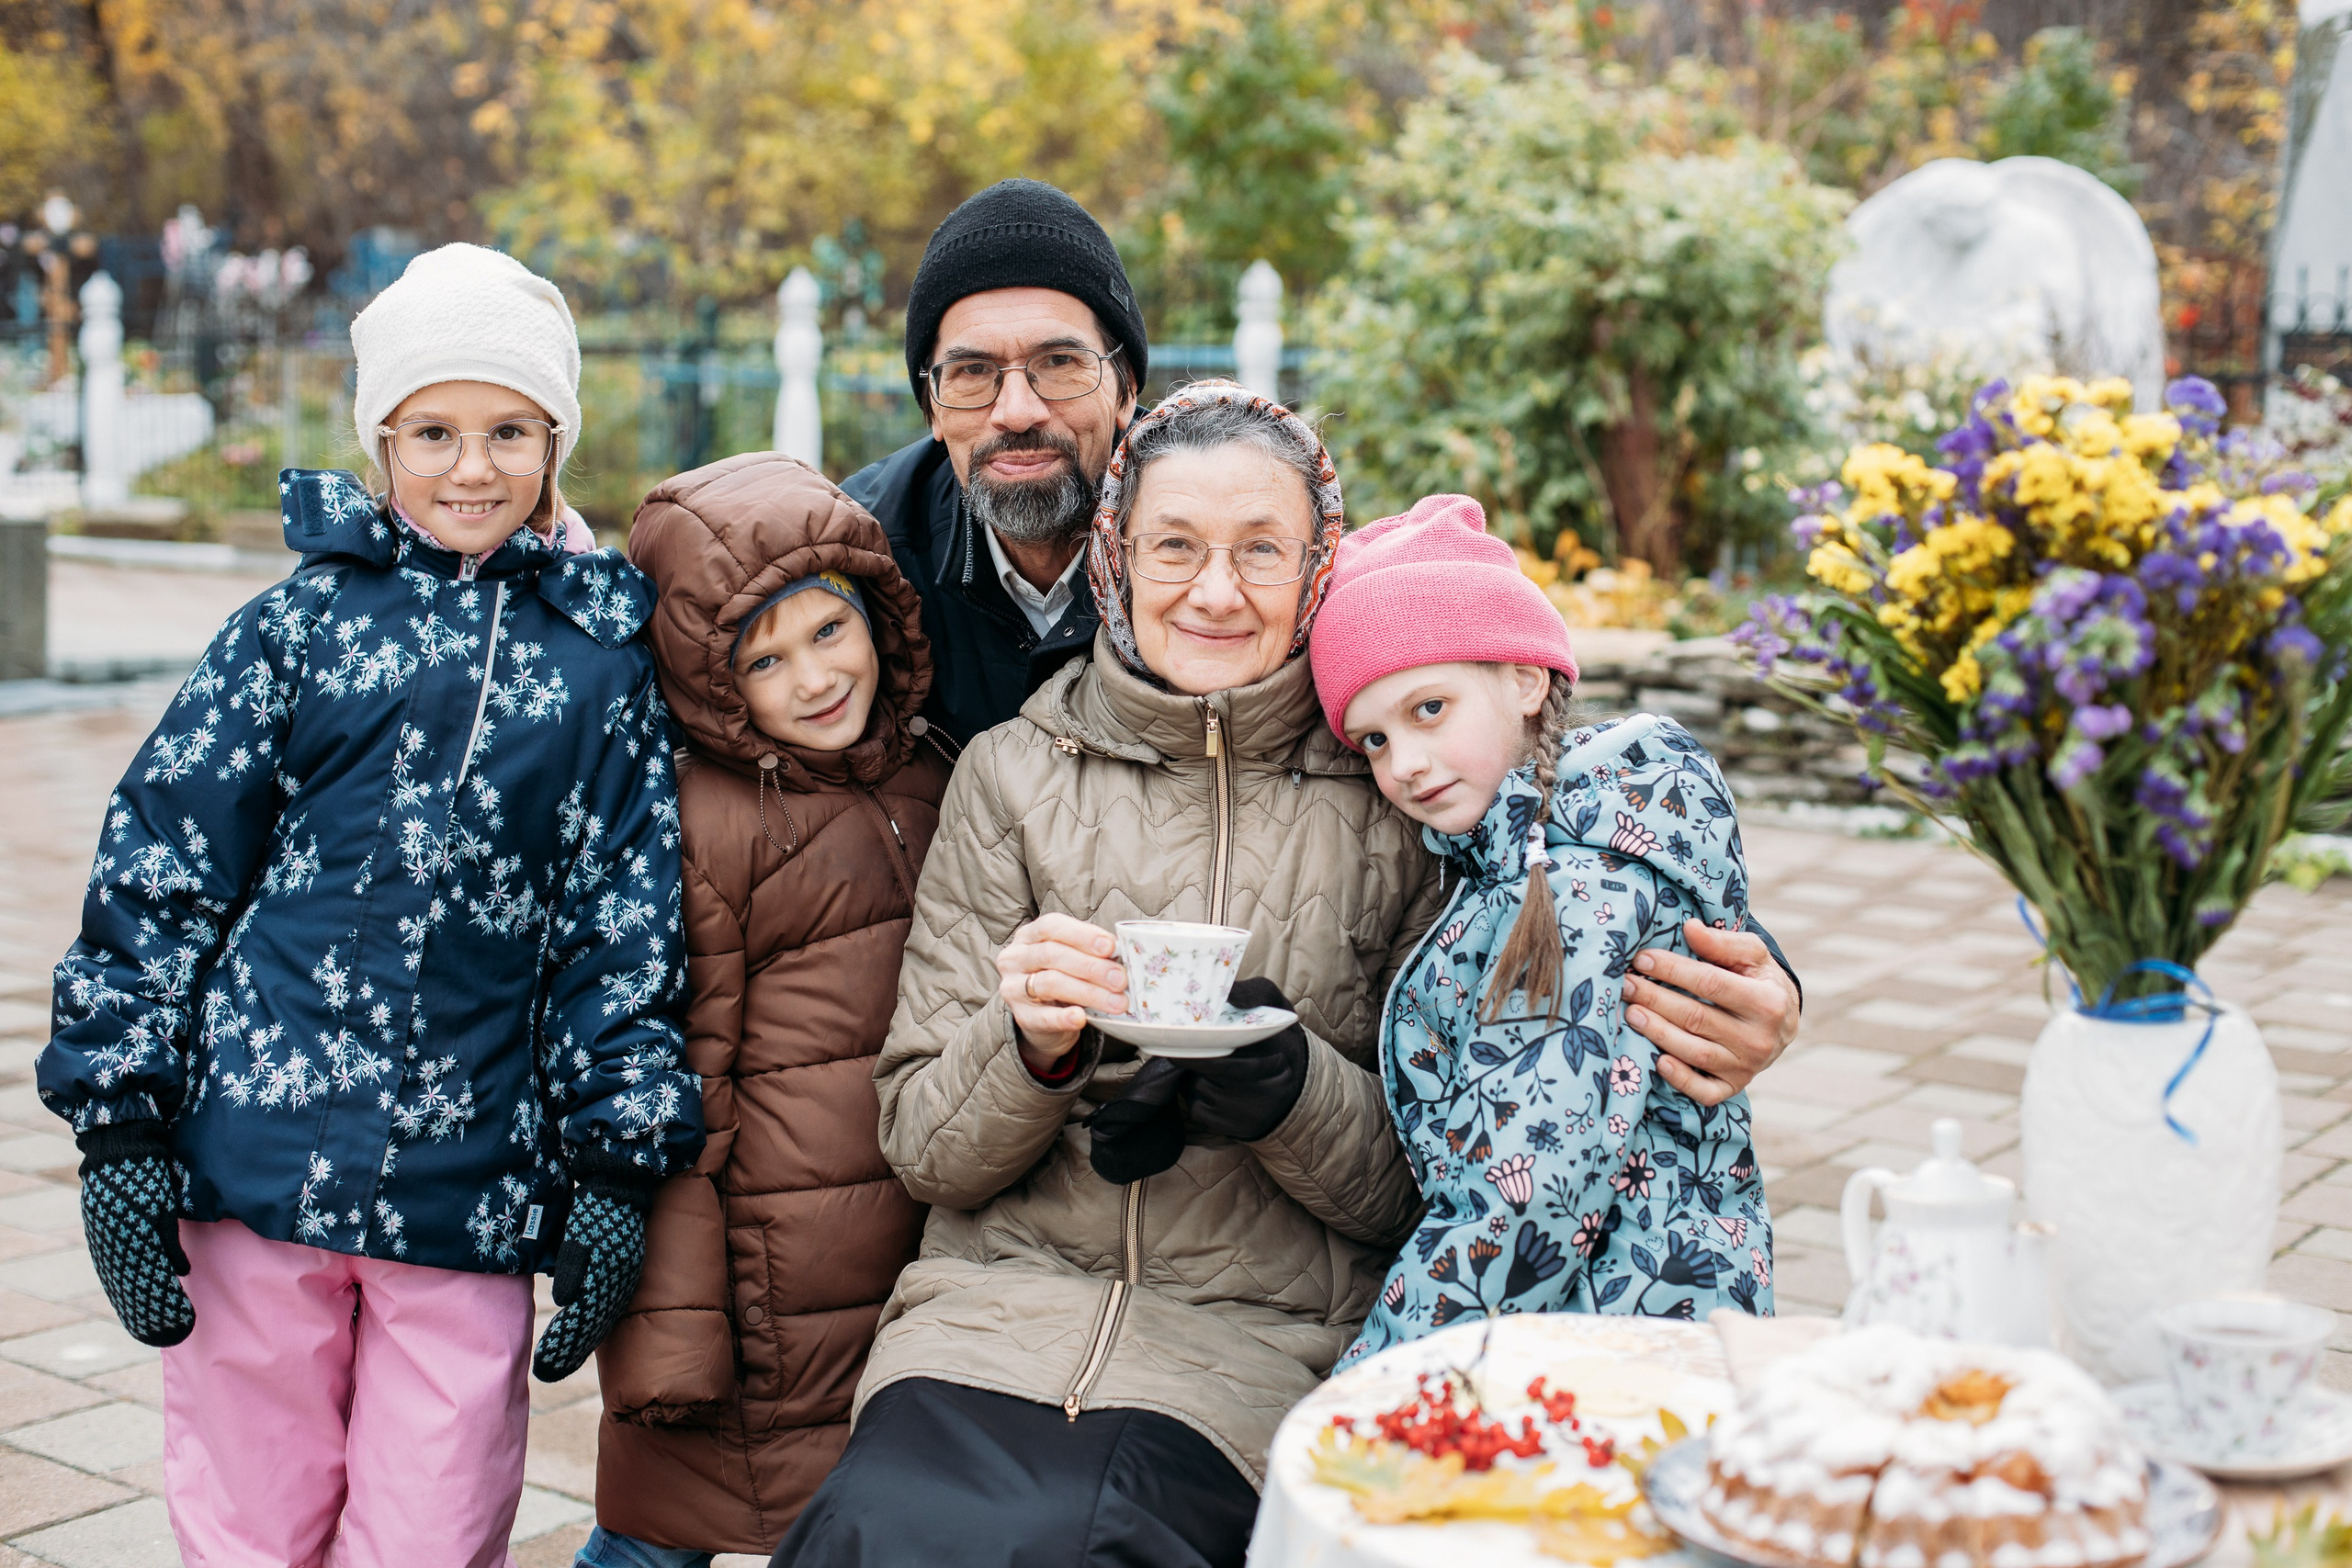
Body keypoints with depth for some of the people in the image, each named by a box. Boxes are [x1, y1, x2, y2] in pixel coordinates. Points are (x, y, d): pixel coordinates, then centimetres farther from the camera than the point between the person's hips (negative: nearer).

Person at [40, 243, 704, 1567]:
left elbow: (626, 932, 7)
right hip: (263, 1155, 0)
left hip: (473, 1194, 0)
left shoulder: (604, 663, 6)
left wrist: (617, 1166, 4)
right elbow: (157, 871, 3)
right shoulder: (300, 625, 3)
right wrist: (120, 1124, -2)